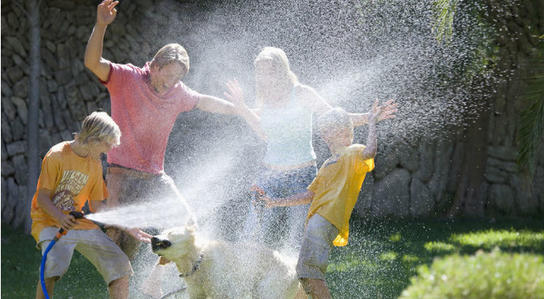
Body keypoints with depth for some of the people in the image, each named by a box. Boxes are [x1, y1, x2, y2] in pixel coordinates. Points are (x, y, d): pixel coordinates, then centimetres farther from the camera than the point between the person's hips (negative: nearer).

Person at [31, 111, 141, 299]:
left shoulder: (95, 164, 10)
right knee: (55, 263, -35)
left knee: (121, 265, -5)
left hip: (80, 223, 7)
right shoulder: (57, 156, -10)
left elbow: (97, 206, 14)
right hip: (50, 222, -6)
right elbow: (42, 198, -11)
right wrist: (60, 217, -30)